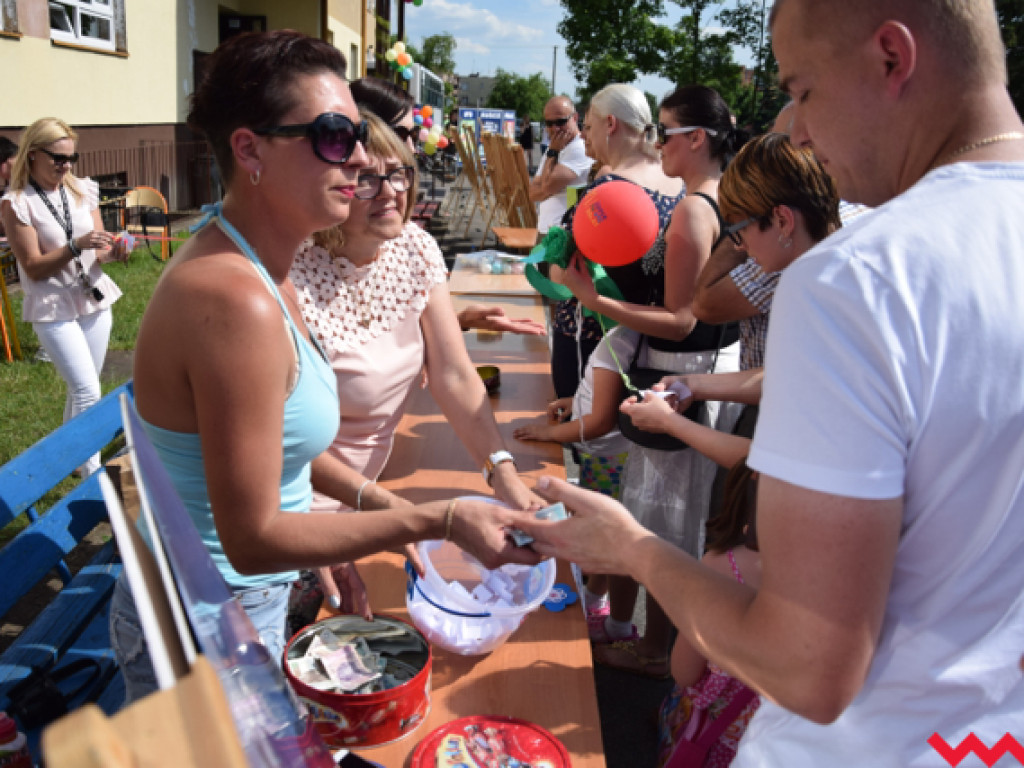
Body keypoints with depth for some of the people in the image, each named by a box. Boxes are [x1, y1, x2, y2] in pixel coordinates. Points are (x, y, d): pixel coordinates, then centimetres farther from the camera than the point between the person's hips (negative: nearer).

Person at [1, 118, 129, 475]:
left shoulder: (82, 190, 3)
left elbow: (97, 251, 6)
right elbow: (34, 268, -14)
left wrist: (112, 251, -17)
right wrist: (76, 246, -27)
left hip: (95, 301, 5)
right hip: (53, 310, -5)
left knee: (80, 388, 15)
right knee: (88, 392, -12)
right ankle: (92, 475, -3)